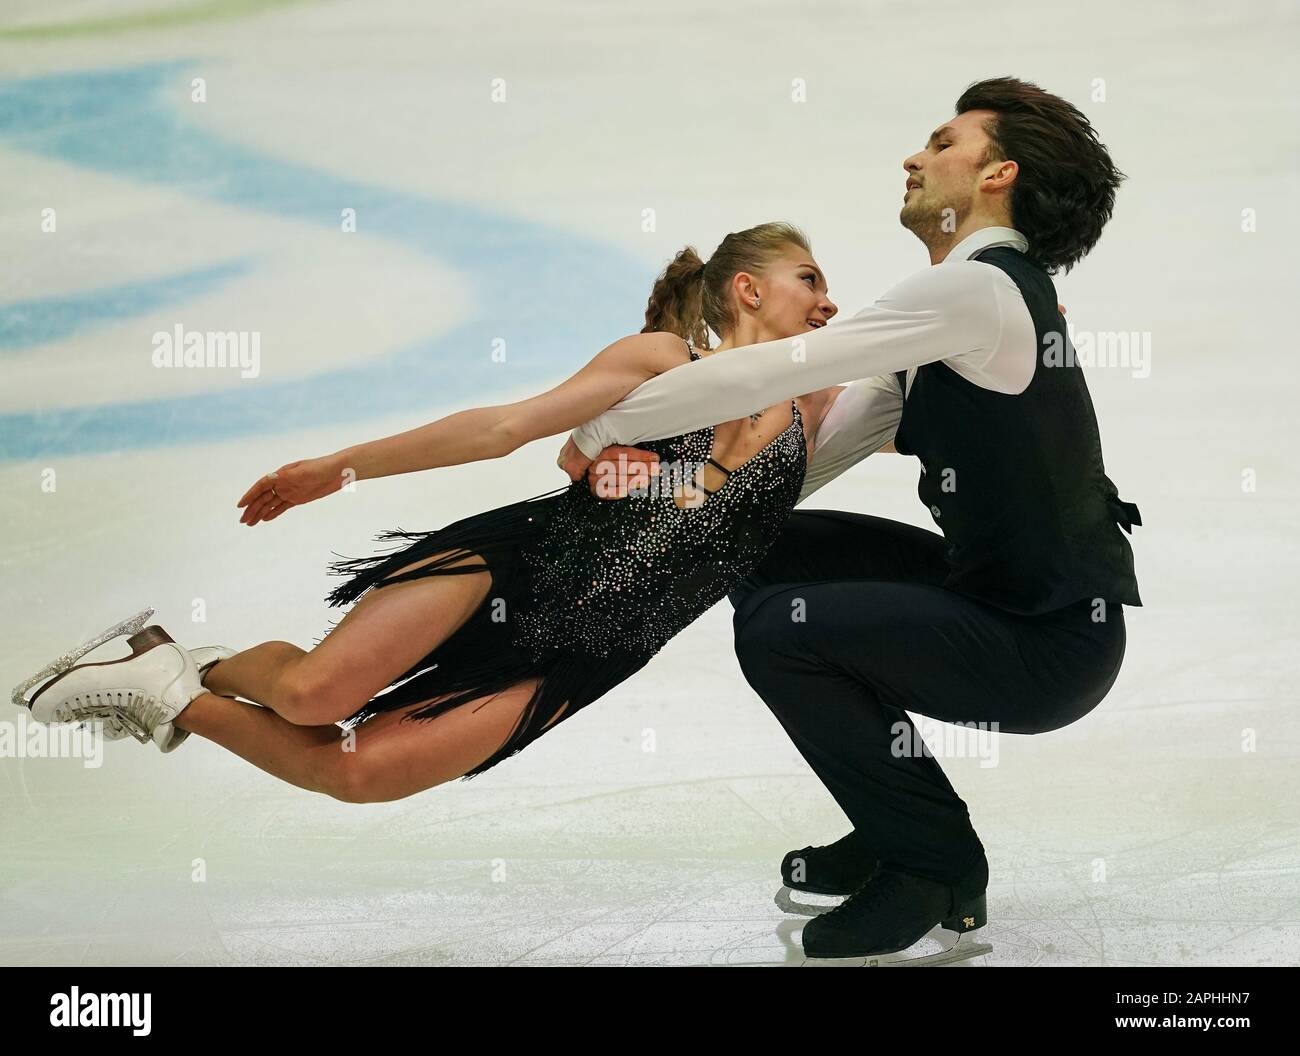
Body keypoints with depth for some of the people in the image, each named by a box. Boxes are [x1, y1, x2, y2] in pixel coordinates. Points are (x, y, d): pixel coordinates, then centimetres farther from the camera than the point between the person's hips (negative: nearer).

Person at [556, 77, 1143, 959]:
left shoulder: (975, 290, -19)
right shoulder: (996, 291, 11)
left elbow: (774, 372, -21)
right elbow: (826, 443, 12)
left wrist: (603, 426, -11)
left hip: (1050, 646, -9)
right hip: (1000, 588, 9)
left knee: (779, 628, -19)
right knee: (769, 556, 9)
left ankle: (937, 864, 0)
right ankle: (898, 829, 18)